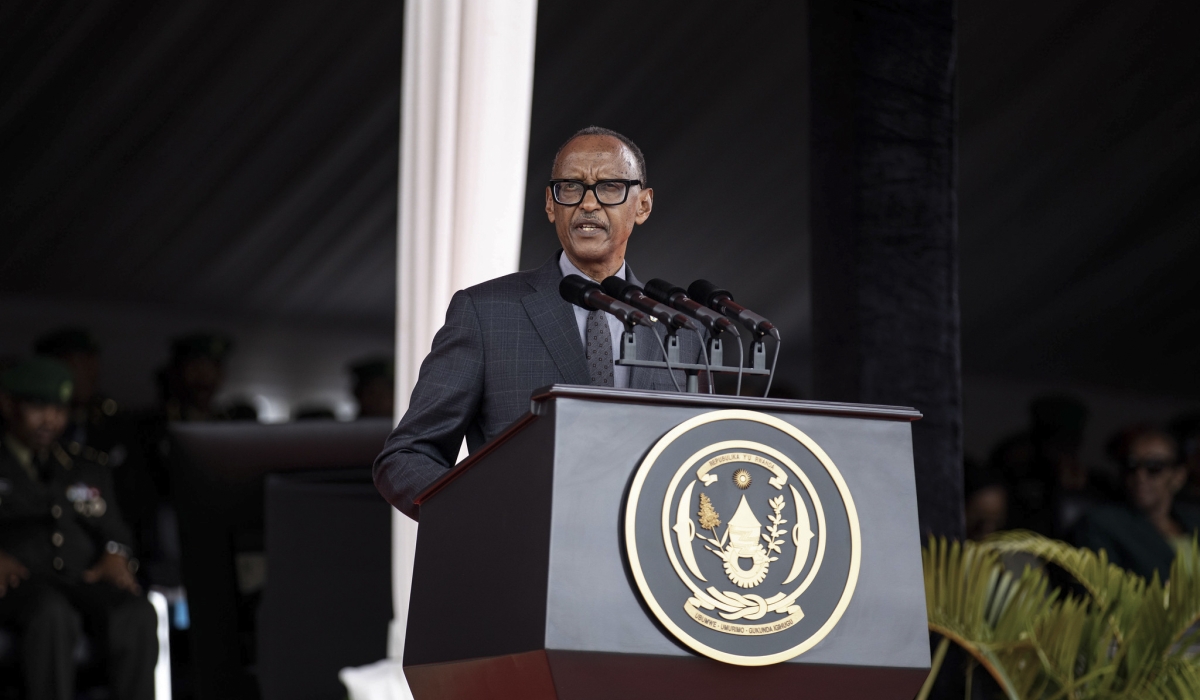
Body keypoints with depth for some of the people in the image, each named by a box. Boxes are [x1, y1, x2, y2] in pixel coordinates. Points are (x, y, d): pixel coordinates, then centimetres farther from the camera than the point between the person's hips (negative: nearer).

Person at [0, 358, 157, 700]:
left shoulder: (89, 472, 30)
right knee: (52, 615, -40)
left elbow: (114, 531, 23)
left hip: (86, 582, 3)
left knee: (137, 615, -32)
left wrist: (116, 555, -2)